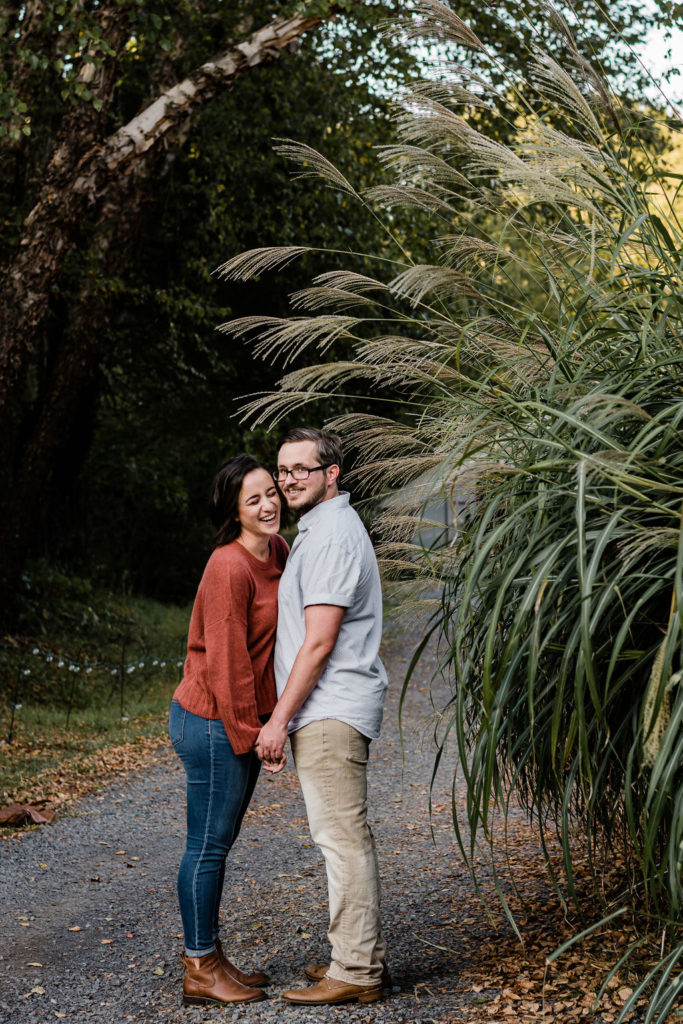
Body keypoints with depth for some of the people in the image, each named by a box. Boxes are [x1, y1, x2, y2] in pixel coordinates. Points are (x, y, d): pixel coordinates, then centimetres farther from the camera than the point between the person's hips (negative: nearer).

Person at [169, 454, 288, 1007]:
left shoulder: (279, 551, 7)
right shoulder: (229, 568, -21)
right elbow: (226, 661, -20)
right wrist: (252, 735, -16)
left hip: (243, 721, 9)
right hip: (214, 723, -9)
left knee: (219, 841, 16)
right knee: (209, 843, 0)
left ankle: (210, 958, 26)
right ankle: (200, 972, 10)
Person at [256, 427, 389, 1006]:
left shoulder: (332, 536, -14)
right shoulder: (324, 528, 20)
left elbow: (319, 642, -19)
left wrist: (279, 719, -17)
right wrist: (288, 716, 22)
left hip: (330, 713, -11)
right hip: (333, 712, 11)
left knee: (342, 837, -8)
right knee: (348, 835, 13)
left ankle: (355, 973, -5)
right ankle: (365, 956, 20)